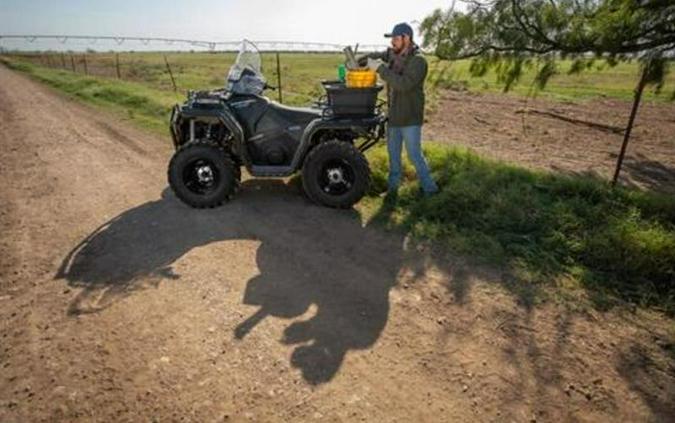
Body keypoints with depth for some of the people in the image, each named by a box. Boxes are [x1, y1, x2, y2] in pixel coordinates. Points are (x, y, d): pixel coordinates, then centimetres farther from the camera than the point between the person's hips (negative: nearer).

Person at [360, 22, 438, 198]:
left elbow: (404, 84, -32)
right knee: (393, 153, 16)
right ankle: (393, 186, 30)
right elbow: (375, 57, 20)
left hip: (410, 119, -7)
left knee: (415, 155, 0)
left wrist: (380, 69, -30)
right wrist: (356, 62, 2)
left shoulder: (418, 61, -18)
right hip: (394, 115, 7)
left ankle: (429, 188, 15)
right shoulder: (393, 54, 3)